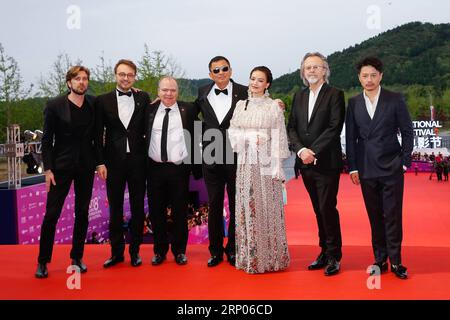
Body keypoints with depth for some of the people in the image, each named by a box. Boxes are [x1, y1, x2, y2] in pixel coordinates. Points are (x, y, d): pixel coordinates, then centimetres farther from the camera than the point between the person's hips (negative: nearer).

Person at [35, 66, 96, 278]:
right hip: (61, 165, -3)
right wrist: (48, 169, -9)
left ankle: (77, 257, 21)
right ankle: (43, 261, 10)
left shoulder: (94, 104, 3)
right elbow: (47, 140, -4)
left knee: (82, 213, 9)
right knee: (51, 214, -2)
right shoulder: (54, 106, -5)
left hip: (86, 165, 3)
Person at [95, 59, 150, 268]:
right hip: (114, 162, 0)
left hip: (138, 161, 0)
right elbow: (99, 134, 1)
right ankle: (117, 252, 18)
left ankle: (135, 251, 18)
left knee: (138, 208, 7)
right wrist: (100, 162, -5)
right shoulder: (103, 100, 3)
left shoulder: (143, 99, 4)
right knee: (115, 209, 7)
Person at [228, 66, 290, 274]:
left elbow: (278, 138, -3)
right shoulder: (240, 105, 12)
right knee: (247, 208, 6)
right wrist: (246, 139, -9)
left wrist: (277, 166, -9)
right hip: (245, 163, 4)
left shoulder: (273, 106, 0)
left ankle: (270, 257, 11)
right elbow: (232, 131, 11)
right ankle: (249, 257, 16)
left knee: (267, 208, 0)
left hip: (266, 162, -3)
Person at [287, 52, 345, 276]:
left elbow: (335, 128, -12)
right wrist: (301, 150, -9)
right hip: (306, 164, 6)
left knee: (327, 208, -4)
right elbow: (291, 128, 8)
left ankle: (334, 256, 8)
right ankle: (325, 252, 22)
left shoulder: (334, 94, -3)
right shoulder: (299, 97, 14)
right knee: (319, 210, 12)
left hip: (327, 163, -5)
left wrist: (314, 152, -16)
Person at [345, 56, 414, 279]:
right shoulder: (353, 104, 7)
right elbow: (350, 138, 7)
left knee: (393, 216, -1)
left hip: (391, 168, -2)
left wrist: (404, 161, -3)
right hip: (366, 170, 2)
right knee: (375, 217, 7)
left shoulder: (395, 100, 1)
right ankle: (380, 259, 15)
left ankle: (395, 261, 8)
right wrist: (353, 167, 3)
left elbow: (407, 132, 3)